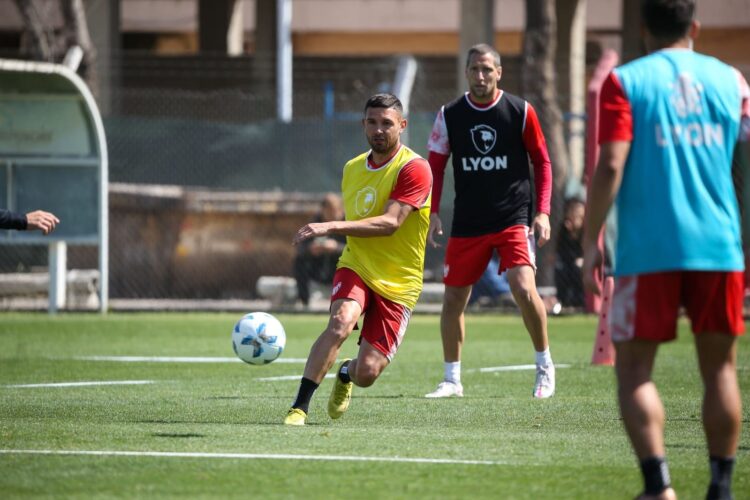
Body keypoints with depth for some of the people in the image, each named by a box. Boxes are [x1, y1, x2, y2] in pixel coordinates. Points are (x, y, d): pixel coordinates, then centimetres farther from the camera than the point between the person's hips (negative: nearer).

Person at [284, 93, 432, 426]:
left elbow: (390, 223, -25)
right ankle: (299, 407, -28)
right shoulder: (352, 169, 10)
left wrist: (331, 227, -32)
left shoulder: (414, 169, -13)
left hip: (397, 283, -3)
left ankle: (345, 375, 32)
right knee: (340, 323, -30)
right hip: (356, 268, 3)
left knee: (367, 372, -7)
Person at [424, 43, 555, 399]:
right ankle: (452, 380, 18)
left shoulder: (521, 112, -3)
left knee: (523, 288, -19)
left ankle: (545, 366, 1)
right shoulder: (450, 115, 2)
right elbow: (435, 166, 8)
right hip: (467, 223, 3)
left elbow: (542, 162, 4)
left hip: (514, 219, -3)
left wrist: (542, 212, -4)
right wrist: (431, 212, -3)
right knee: (453, 297, 3)